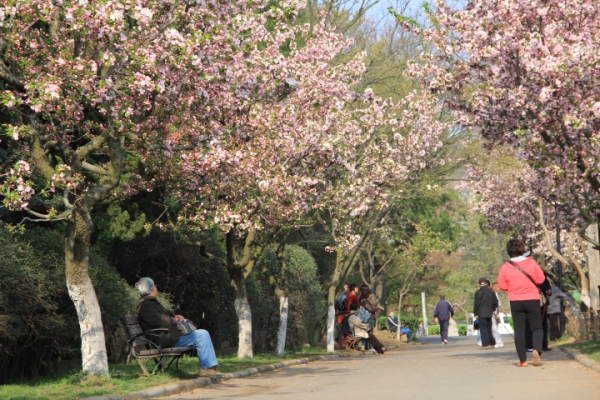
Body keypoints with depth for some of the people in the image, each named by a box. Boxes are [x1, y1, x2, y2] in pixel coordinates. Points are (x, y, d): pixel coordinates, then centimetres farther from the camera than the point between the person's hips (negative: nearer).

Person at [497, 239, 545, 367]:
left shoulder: (505, 267, -5)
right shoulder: (531, 262, -6)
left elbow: (502, 285, 1)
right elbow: (541, 279, -1)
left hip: (515, 301, 0)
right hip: (532, 299, 0)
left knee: (519, 330, 5)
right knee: (537, 328, 9)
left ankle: (523, 360, 3)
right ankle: (536, 350, -17)